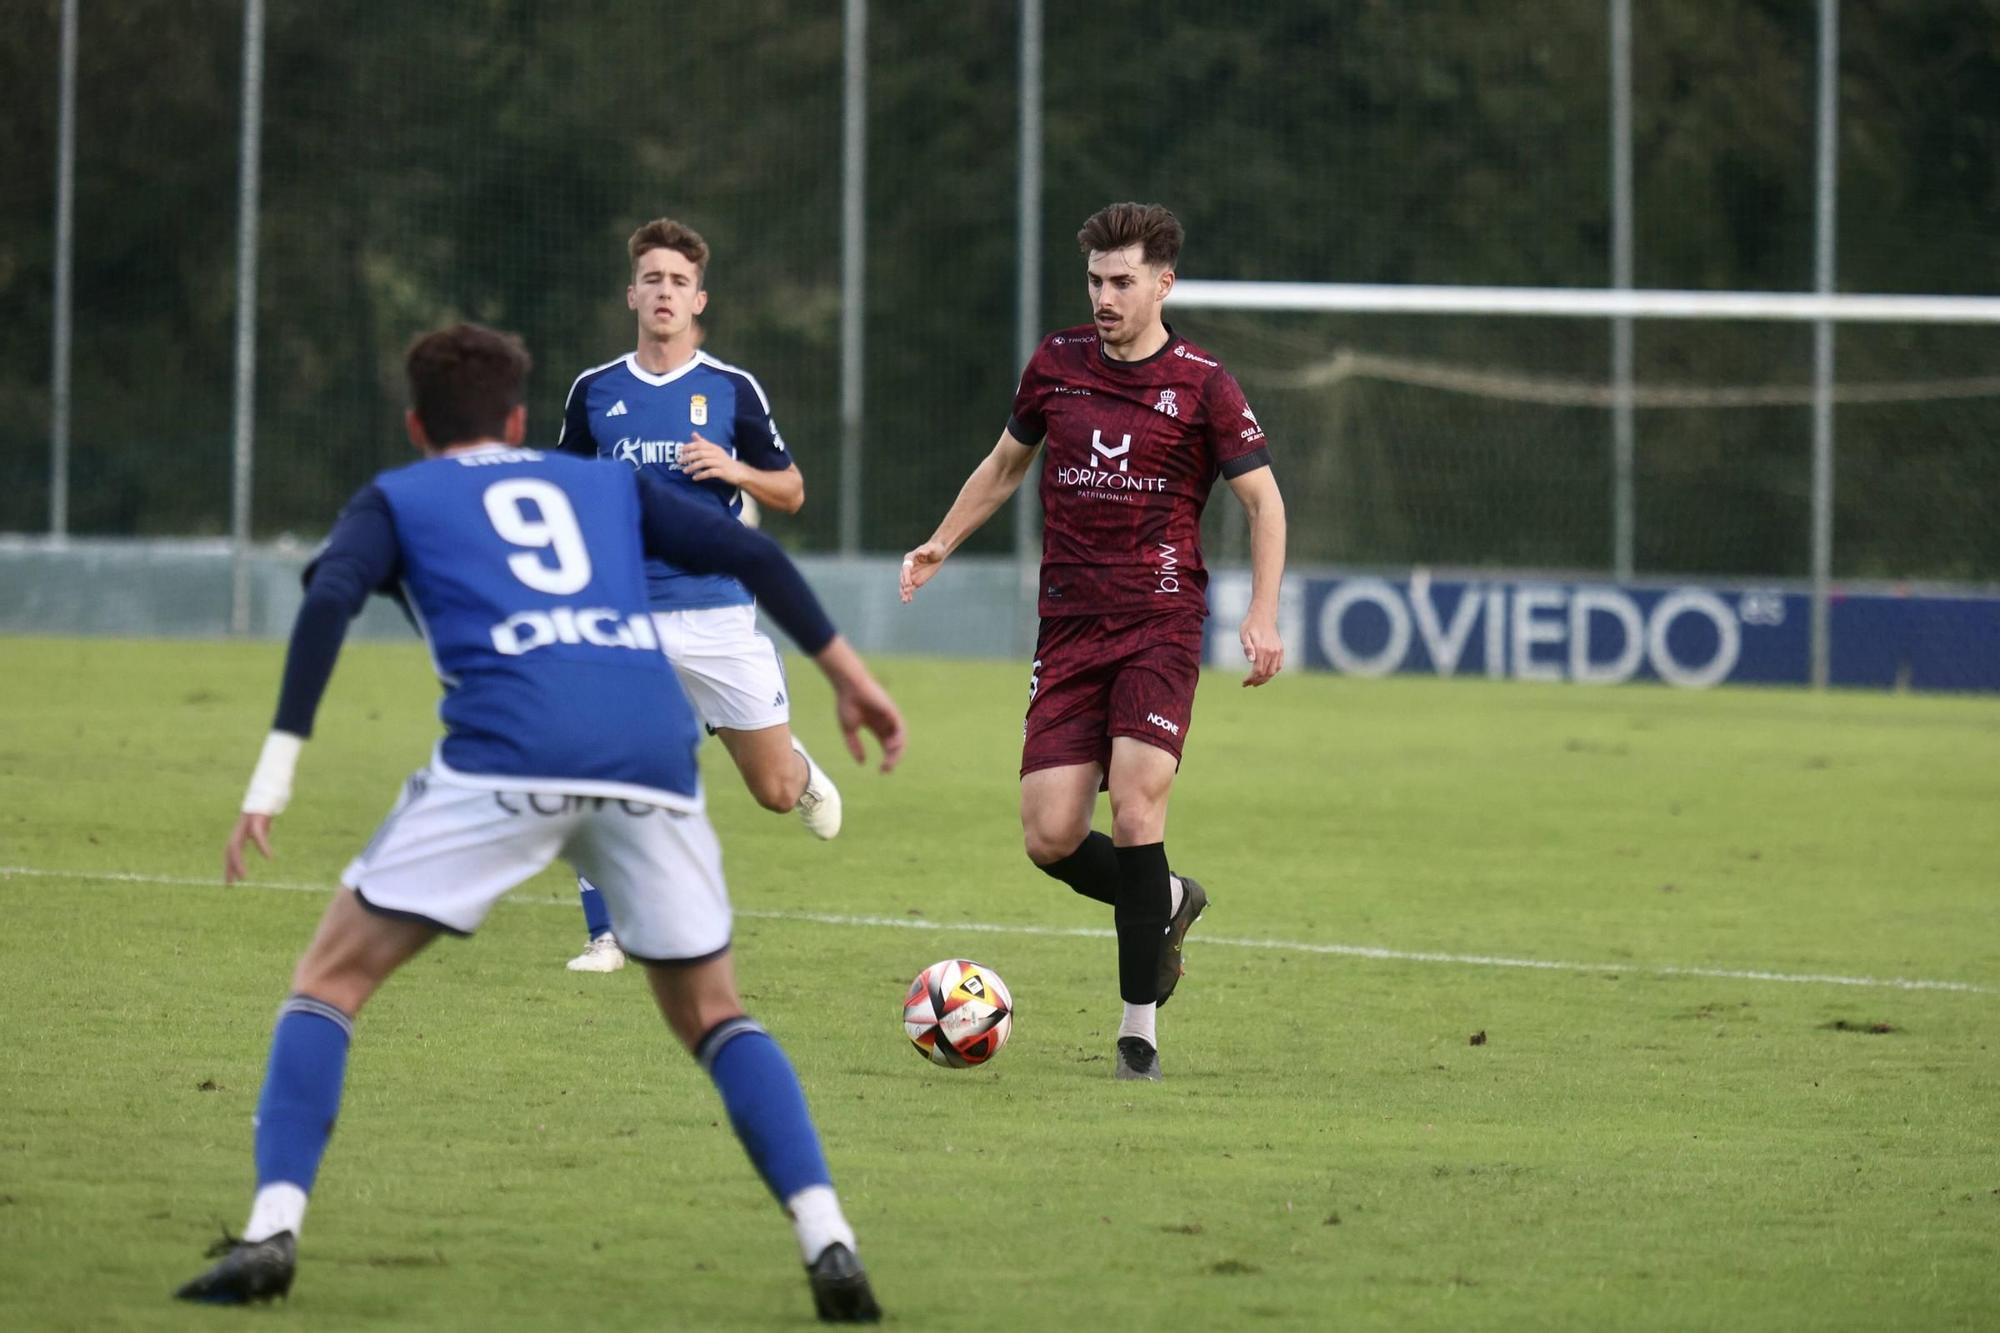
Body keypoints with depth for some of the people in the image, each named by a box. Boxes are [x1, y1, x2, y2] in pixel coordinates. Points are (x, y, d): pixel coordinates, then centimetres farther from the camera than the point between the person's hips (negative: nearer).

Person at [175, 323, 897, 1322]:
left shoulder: (395, 499, 22)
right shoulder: (607, 485, 31)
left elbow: (328, 599, 3)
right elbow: (749, 553, 22)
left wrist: (276, 770, -2)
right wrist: (845, 669, 28)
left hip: (507, 752, -3)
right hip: (653, 752, 3)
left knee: (332, 977, 10)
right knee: (710, 1014, 20)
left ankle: (273, 1229, -6)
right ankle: (826, 1239, 1)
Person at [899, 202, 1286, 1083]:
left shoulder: (1202, 385, -3)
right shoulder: (1056, 364, 8)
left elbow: (1263, 501, 2)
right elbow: (1006, 463, 24)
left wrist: (1262, 614, -9)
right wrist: (941, 543, 14)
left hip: (1160, 622, -4)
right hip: (1068, 628, 4)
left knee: (1136, 807, -19)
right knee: (1050, 837, -5)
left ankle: (1139, 1028, -10)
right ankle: (1165, 904, 27)